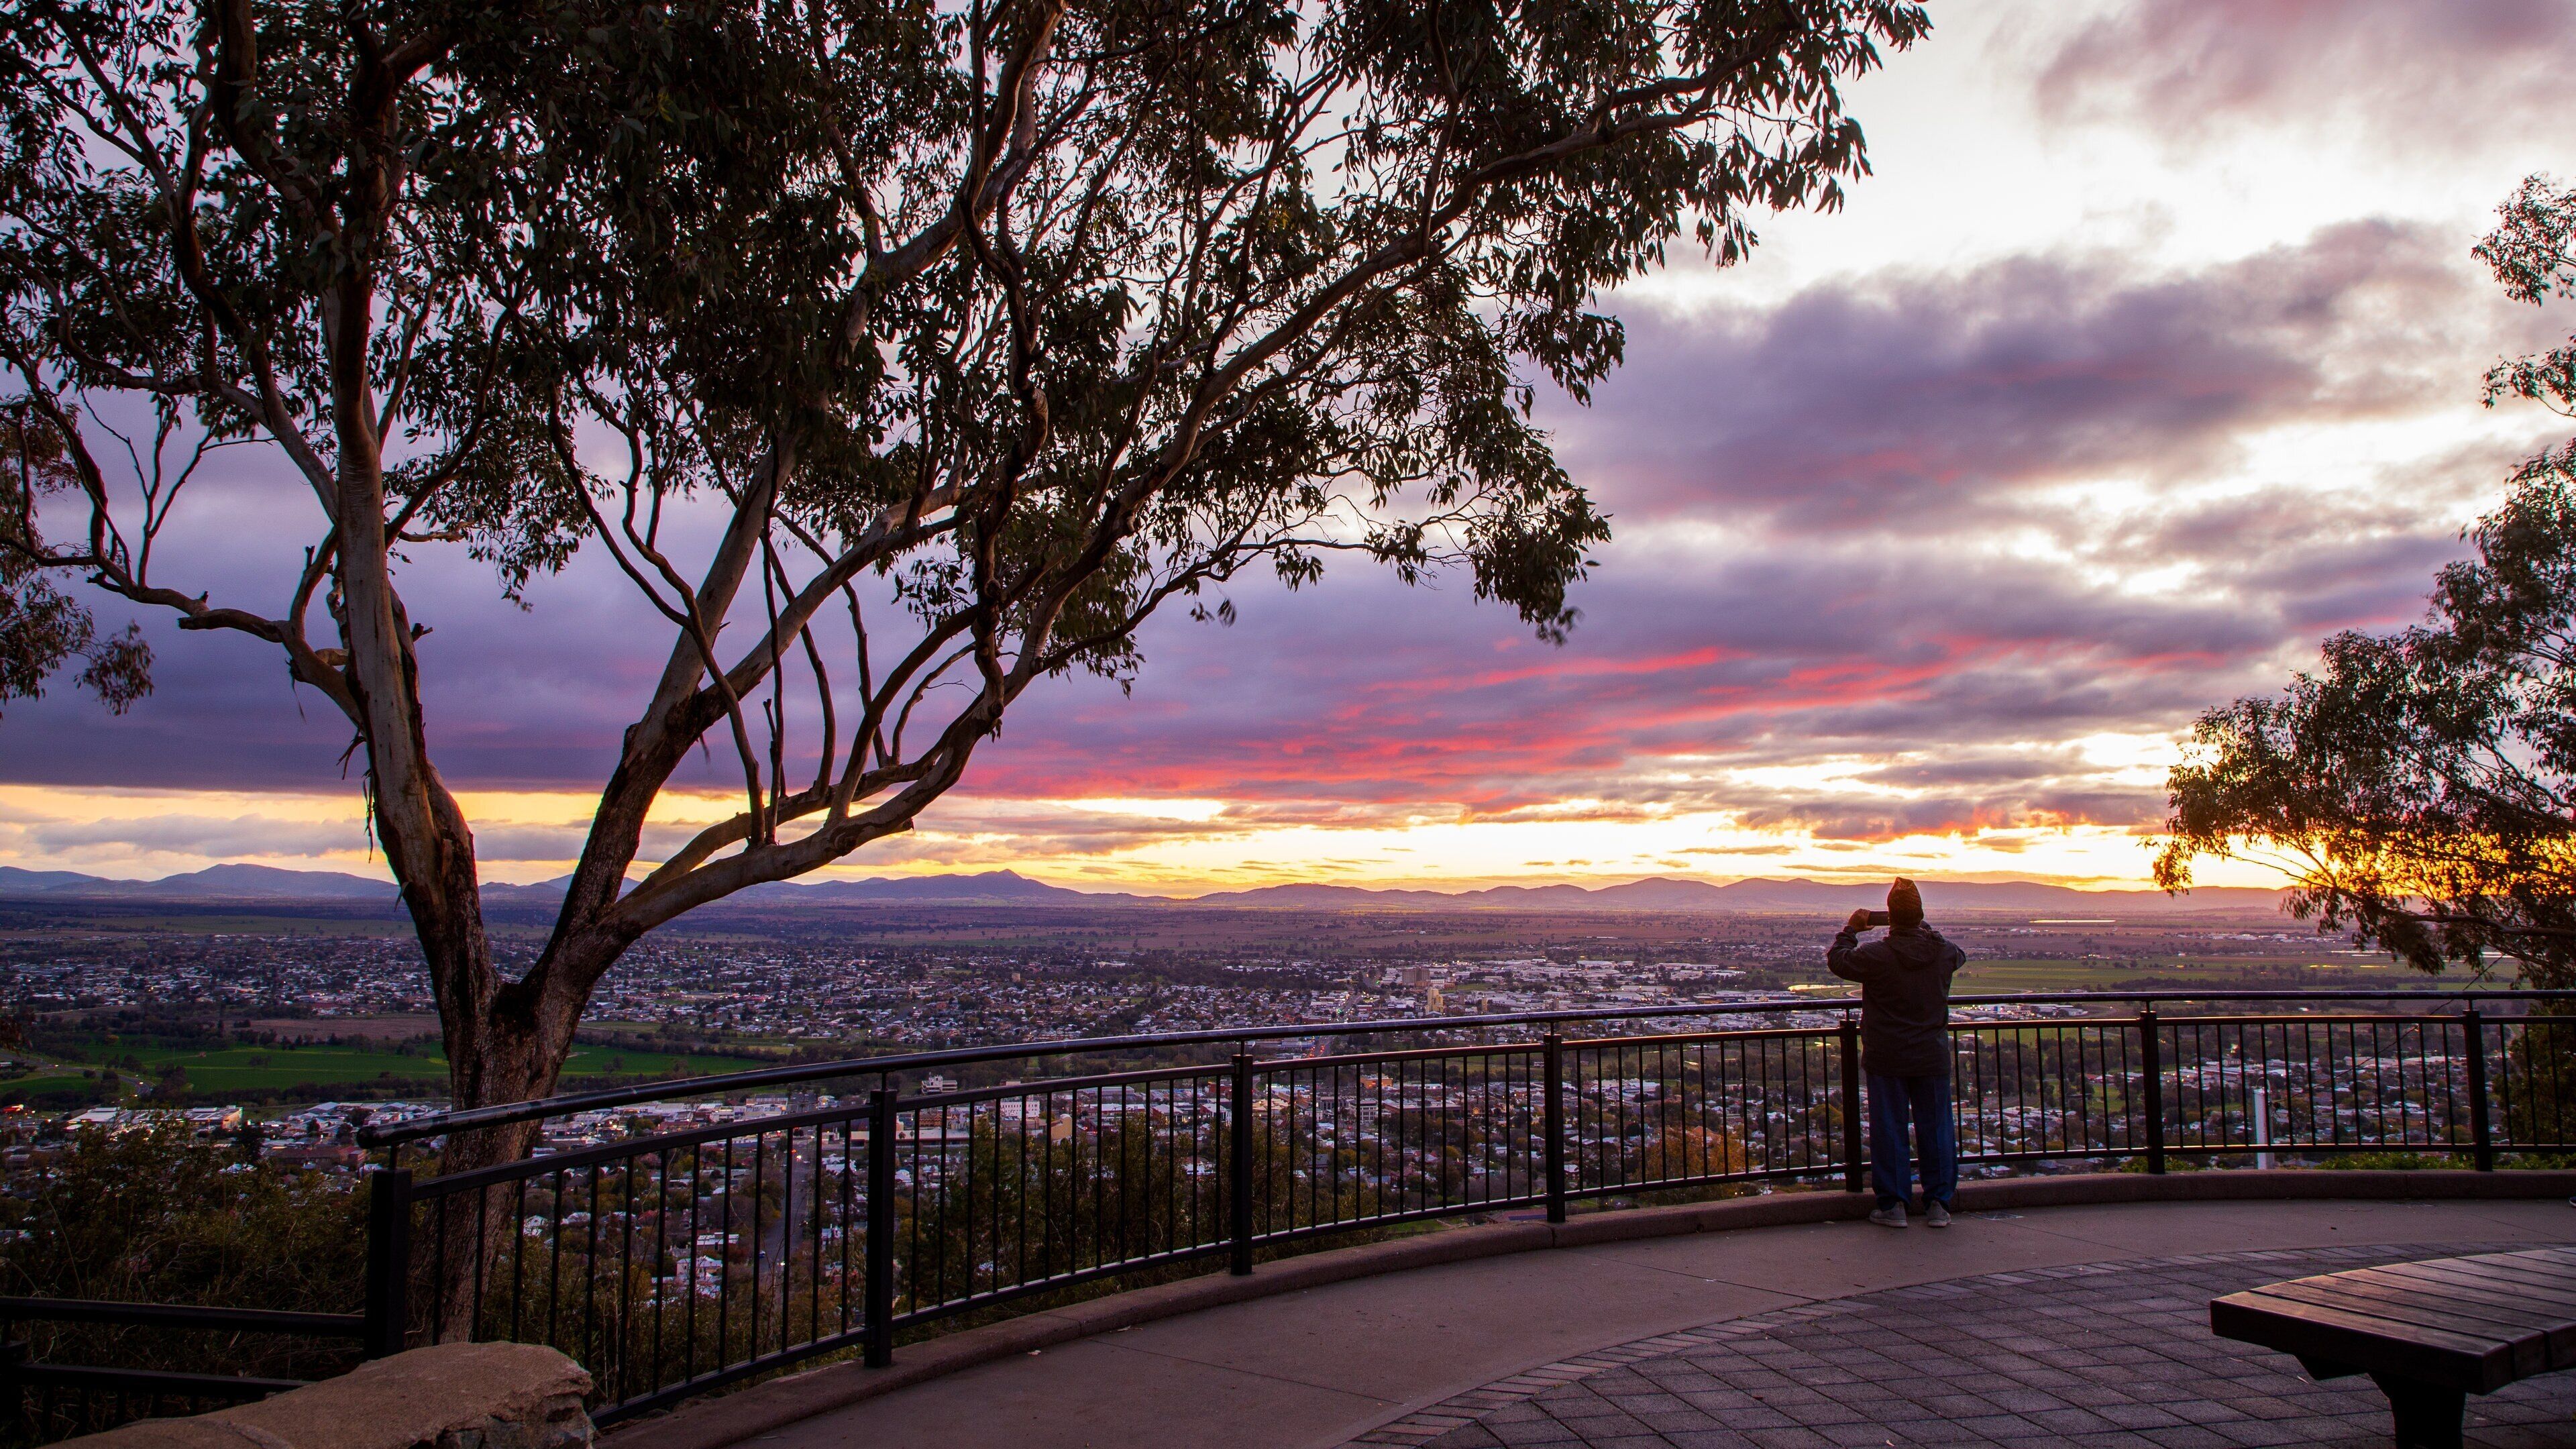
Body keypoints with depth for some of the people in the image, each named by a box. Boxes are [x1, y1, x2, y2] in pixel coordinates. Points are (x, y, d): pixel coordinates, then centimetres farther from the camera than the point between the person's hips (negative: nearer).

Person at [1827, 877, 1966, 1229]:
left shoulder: (1876, 954, -16)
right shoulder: (1943, 952, -4)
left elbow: (1837, 960, 0)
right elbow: (1960, 956, 22)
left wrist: (1851, 929, 13)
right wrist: (1924, 929, 26)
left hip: (1887, 1060, -3)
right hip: (1933, 1058, 3)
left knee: (1889, 1131, 5)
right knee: (1936, 1129, 10)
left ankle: (1892, 1206, 8)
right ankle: (1939, 1205, 14)